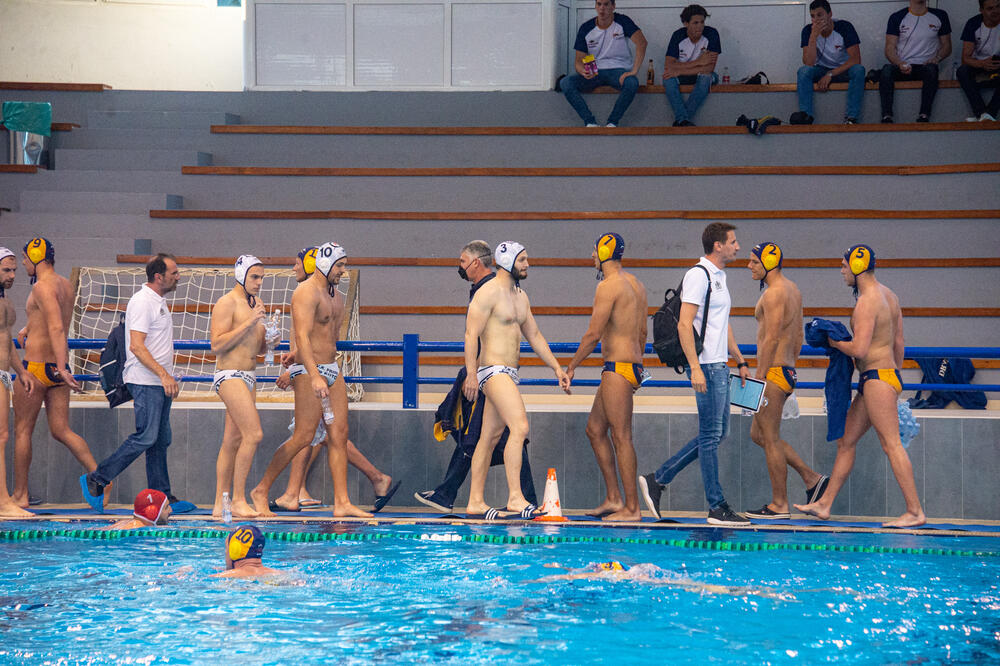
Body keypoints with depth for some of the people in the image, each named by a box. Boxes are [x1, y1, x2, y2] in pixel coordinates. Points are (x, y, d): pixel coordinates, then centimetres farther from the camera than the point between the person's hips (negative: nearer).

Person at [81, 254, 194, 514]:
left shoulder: (159, 301, 16)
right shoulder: (142, 302, -15)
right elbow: (136, 346, -21)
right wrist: (163, 374, -25)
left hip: (160, 382, 10)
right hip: (145, 382, -10)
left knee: (160, 440, 9)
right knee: (146, 437, -11)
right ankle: (95, 481, -4)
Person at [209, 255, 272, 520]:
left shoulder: (257, 305, 17)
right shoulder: (227, 303, -9)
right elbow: (217, 345, -16)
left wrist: (268, 342, 2)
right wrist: (249, 323, -19)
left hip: (249, 377, 9)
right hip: (230, 376, -9)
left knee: (233, 442, 7)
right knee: (253, 434, -16)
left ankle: (220, 504, 10)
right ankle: (238, 499, -11)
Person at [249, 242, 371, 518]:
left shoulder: (334, 294, 16)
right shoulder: (306, 292, -13)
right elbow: (302, 337, -22)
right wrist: (314, 376, -31)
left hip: (332, 370, 9)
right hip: (310, 372, -9)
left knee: (339, 434, 4)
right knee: (303, 437, -9)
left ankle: (342, 503, 4)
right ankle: (260, 491, 1)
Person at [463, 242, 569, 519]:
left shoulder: (521, 297, 18)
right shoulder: (488, 293, -10)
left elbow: (534, 335, 25)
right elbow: (471, 334, -15)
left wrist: (557, 368, 20)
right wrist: (471, 373, -22)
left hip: (509, 373, 9)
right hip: (493, 370, -9)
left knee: (490, 437, 9)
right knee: (519, 427, -20)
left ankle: (475, 502, 12)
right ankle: (515, 497, -24)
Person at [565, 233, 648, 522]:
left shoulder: (608, 286, -13)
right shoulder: (636, 284, 16)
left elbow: (594, 334, -16)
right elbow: (642, 332, 22)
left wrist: (570, 367, -7)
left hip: (617, 368, -10)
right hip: (632, 365, 10)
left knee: (621, 436, -7)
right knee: (595, 430, 15)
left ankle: (632, 508, -5)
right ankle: (614, 498, 15)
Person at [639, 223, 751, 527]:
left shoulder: (719, 277, 18)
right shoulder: (698, 275, -12)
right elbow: (684, 324, -19)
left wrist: (740, 362, 23)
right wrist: (695, 368, -24)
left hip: (719, 367, 10)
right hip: (707, 367, -10)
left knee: (717, 432, 12)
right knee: (711, 435, -5)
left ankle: (657, 479, 16)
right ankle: (717, 507, 0)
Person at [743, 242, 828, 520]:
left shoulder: (774, 293, -15)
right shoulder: (793, 290, 17)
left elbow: (771, 339, -20)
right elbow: (798, 336, 21)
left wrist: (758, 378, -20)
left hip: (772, 372, -10)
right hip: (786, 372, 10)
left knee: (770, 438, -3)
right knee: (758, 434, 16)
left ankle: (779, 504, 1)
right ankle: (811, 478, 15)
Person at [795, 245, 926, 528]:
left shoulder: (867, 302, -16)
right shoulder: (888, 295, 15)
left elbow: (860, 349, -24)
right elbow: (898, 342, 20)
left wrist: (835, 342, -5)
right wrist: (895, 379, 25)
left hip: (876, 378, -10)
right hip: (888, 375, 10)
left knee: (891, 444, -9)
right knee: (845, 441, 13)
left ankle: (915, 512, -9)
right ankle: (824, 504, 17)